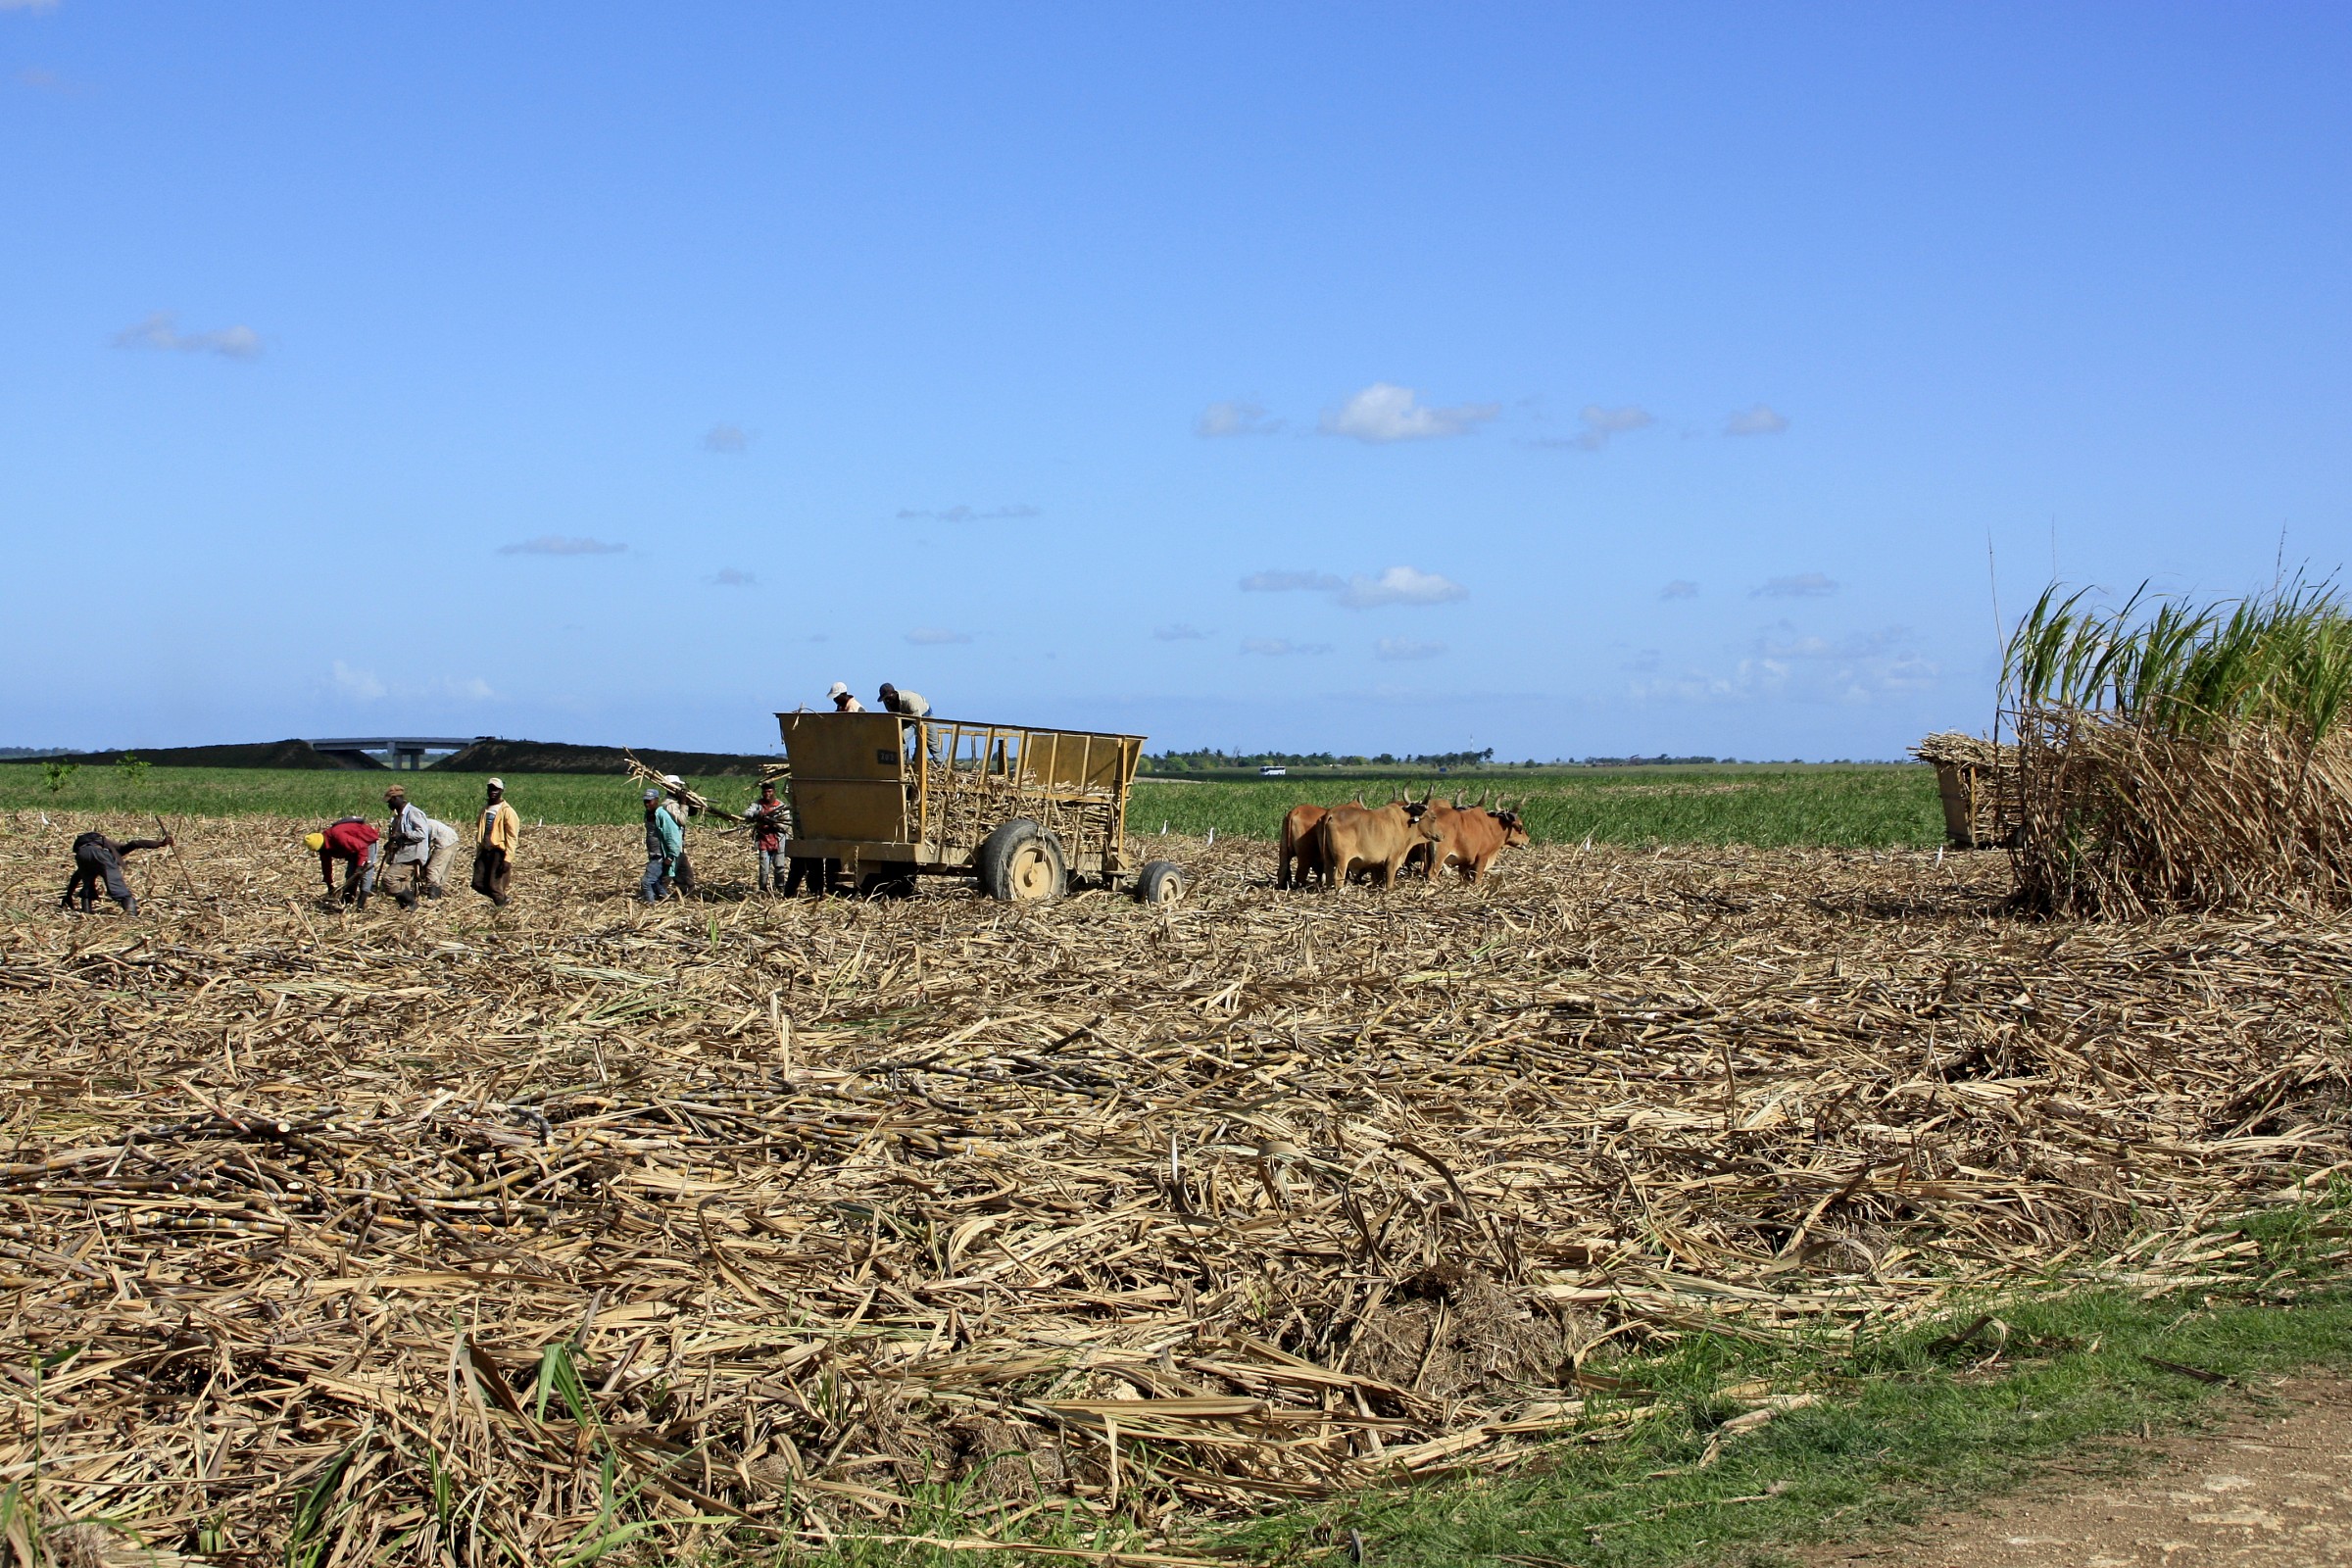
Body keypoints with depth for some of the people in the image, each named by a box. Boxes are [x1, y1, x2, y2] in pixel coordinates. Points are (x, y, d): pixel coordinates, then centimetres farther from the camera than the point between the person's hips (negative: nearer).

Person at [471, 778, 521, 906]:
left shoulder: (507, 811, -9)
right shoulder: (485, 810, 13)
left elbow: (512, 837, -12)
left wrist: (508, 859, -18)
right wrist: (478, 854, 18)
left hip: (499, 852, -7)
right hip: (485, 851, 7)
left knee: (494, 886, -7)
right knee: (478, 884, 4)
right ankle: (503, 899, 23)